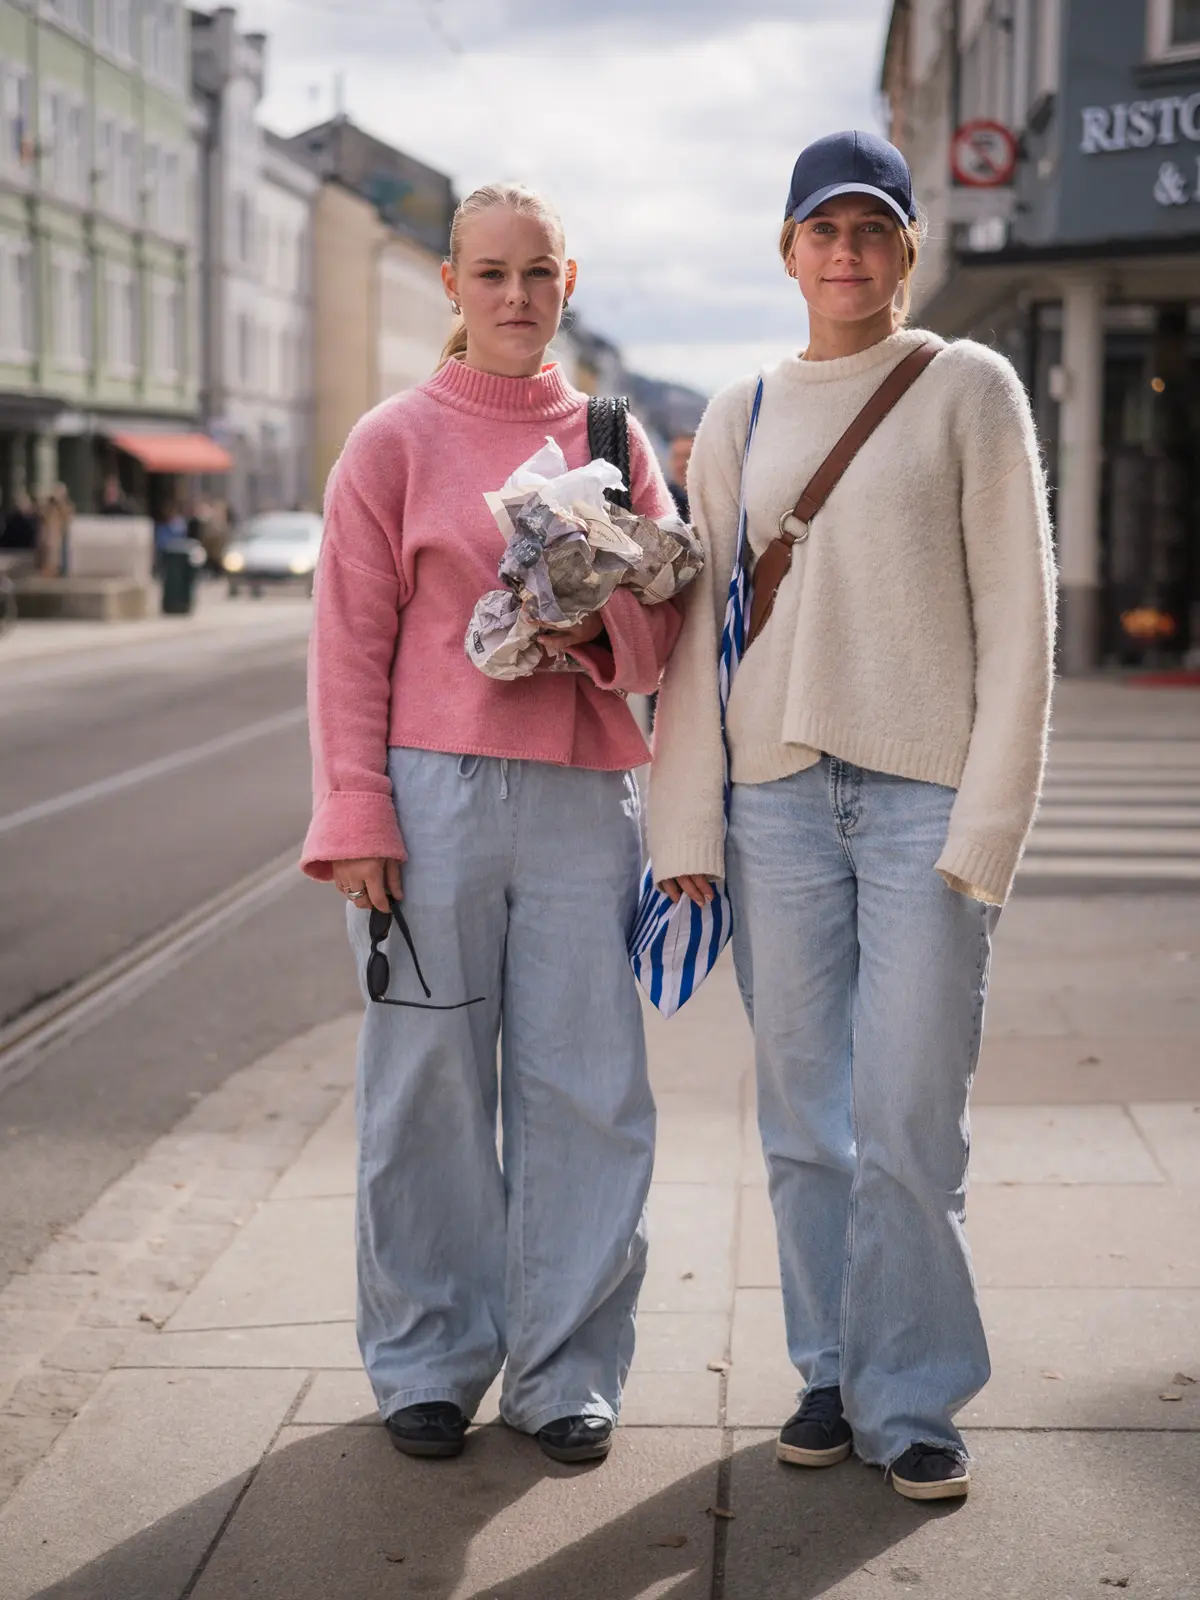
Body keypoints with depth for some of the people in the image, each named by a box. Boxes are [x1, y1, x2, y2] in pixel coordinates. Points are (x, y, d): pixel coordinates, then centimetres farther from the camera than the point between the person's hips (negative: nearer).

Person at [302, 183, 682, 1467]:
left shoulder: (612, 439, 12)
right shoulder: (395, 443, 4)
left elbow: (669, 625, 13)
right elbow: (350, 642, 2)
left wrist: (599, 626, -10)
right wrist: (354, 814, -6)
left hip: (583, 796, 2)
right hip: (434, 793, -2)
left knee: (585, 1085, 3)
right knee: (427, 1084, 3)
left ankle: (564, 1370, 16)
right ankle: (427, 1361, 18)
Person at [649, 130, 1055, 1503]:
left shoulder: (969, 389, 3)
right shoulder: (741, 415, 12)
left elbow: (1016, 612, -1)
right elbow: (697, 630, 13)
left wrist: (987, 823, -9)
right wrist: (687, 828, 6)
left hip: (925, 794, -3)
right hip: (778, 796, 3)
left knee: (907, 1120, -4)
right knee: (803, 1118, 7)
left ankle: (912, 1400, 11)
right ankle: (833, 1371, 21)